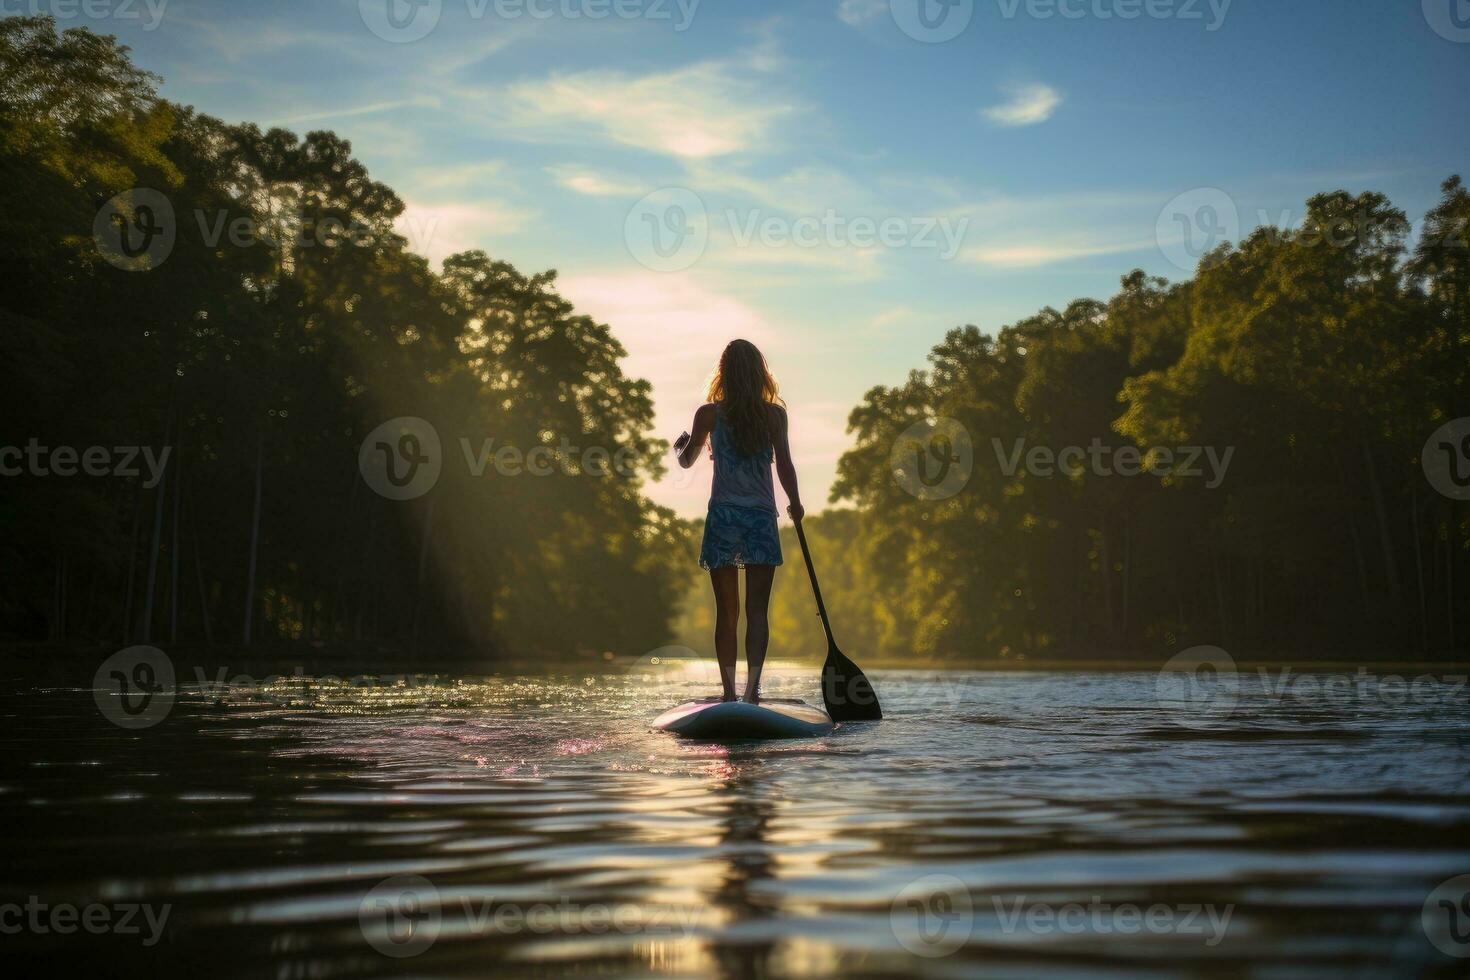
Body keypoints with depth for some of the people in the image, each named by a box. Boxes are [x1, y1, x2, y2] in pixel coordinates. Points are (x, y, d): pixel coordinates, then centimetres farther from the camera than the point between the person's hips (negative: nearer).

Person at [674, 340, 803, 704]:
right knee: (757, 609, 0)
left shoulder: (710, 413, 1)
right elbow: (785, 466, -2)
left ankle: (730, 692, 4)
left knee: (726, 611, 6)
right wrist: (795, 504, 15)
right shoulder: (774, 414, 0)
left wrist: (681, 444, 36)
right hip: (761, 518, 0)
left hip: (723, 517, 0)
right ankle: (751, 689, -11)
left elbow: (686, 460, 13)